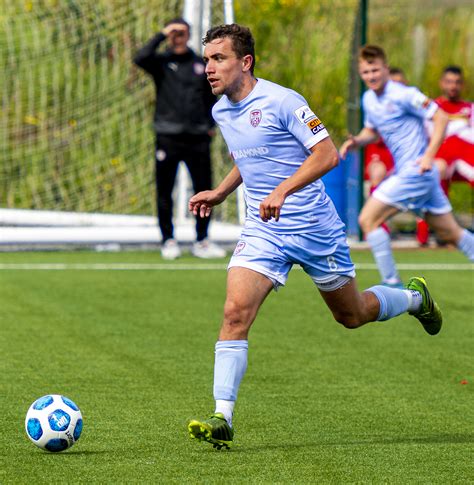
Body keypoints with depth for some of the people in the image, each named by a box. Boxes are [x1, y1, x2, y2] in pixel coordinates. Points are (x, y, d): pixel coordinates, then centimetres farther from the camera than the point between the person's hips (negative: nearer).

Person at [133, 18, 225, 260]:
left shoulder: (201, 65, 12)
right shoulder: (161, 62, 3)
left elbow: (210, 97, 22)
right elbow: (140, 58, -18)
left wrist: (210, 124, 11)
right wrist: (161, 35, -14)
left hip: (198, 137, 2)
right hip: (168, 137, -2)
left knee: (204, 189, 1)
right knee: (164, 192, 0)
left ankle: (201, 242, 11)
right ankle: (168, 241, 9)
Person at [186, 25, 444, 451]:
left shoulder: (281, 101, -16)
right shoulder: (221, 112, 7)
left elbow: (327, 154, -19)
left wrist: (283, 190, -29)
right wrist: (221, 193, 11)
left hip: (314, 226, -5)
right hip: (262, 232, 5)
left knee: (352, 315, 13)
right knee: (235, 313, -17)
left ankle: (414, 297, 45)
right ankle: (222, 420, -20)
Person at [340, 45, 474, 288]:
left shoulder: (403, 95, -14)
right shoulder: (369, 99, 11)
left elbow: (441, 117, -14)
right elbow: (372, 131, 26)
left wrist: (429, 155, -21)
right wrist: (356, 141, 3)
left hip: (416, 170, -9)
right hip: (403, 171, 9)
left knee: (368, 219, -10)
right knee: (450, 233, 12)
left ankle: (392, 284, -7)